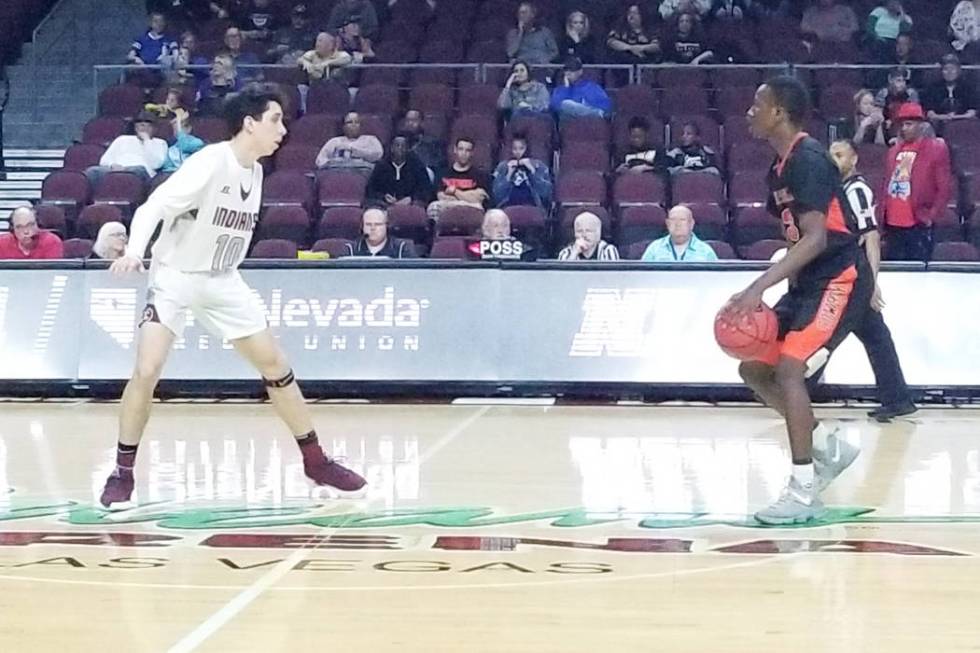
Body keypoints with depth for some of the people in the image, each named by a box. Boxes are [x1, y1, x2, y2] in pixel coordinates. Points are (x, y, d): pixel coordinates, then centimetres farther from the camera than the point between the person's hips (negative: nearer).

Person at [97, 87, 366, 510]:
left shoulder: (255, 172, 1)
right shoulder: (210, 163, -21)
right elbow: (152, 208, -25)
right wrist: (134, 252, -40)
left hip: (222, 281, 7)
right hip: (174, 277, -7)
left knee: (275, 364, 5)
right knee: (147, 370, -19)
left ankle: (315, 461, 16)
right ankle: (122, 474, -4)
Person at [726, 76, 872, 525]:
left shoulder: (809, 160, -18)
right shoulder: (780, 167, 11)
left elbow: (816, 238, -28)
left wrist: (759, 287, -34)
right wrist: (776, 292, 14)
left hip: (840, 280, -10)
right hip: (808, 281, 10)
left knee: (789, 369, -21)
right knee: (754, 368, 9)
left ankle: (803, 492, -15)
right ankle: (830, 449, 21)